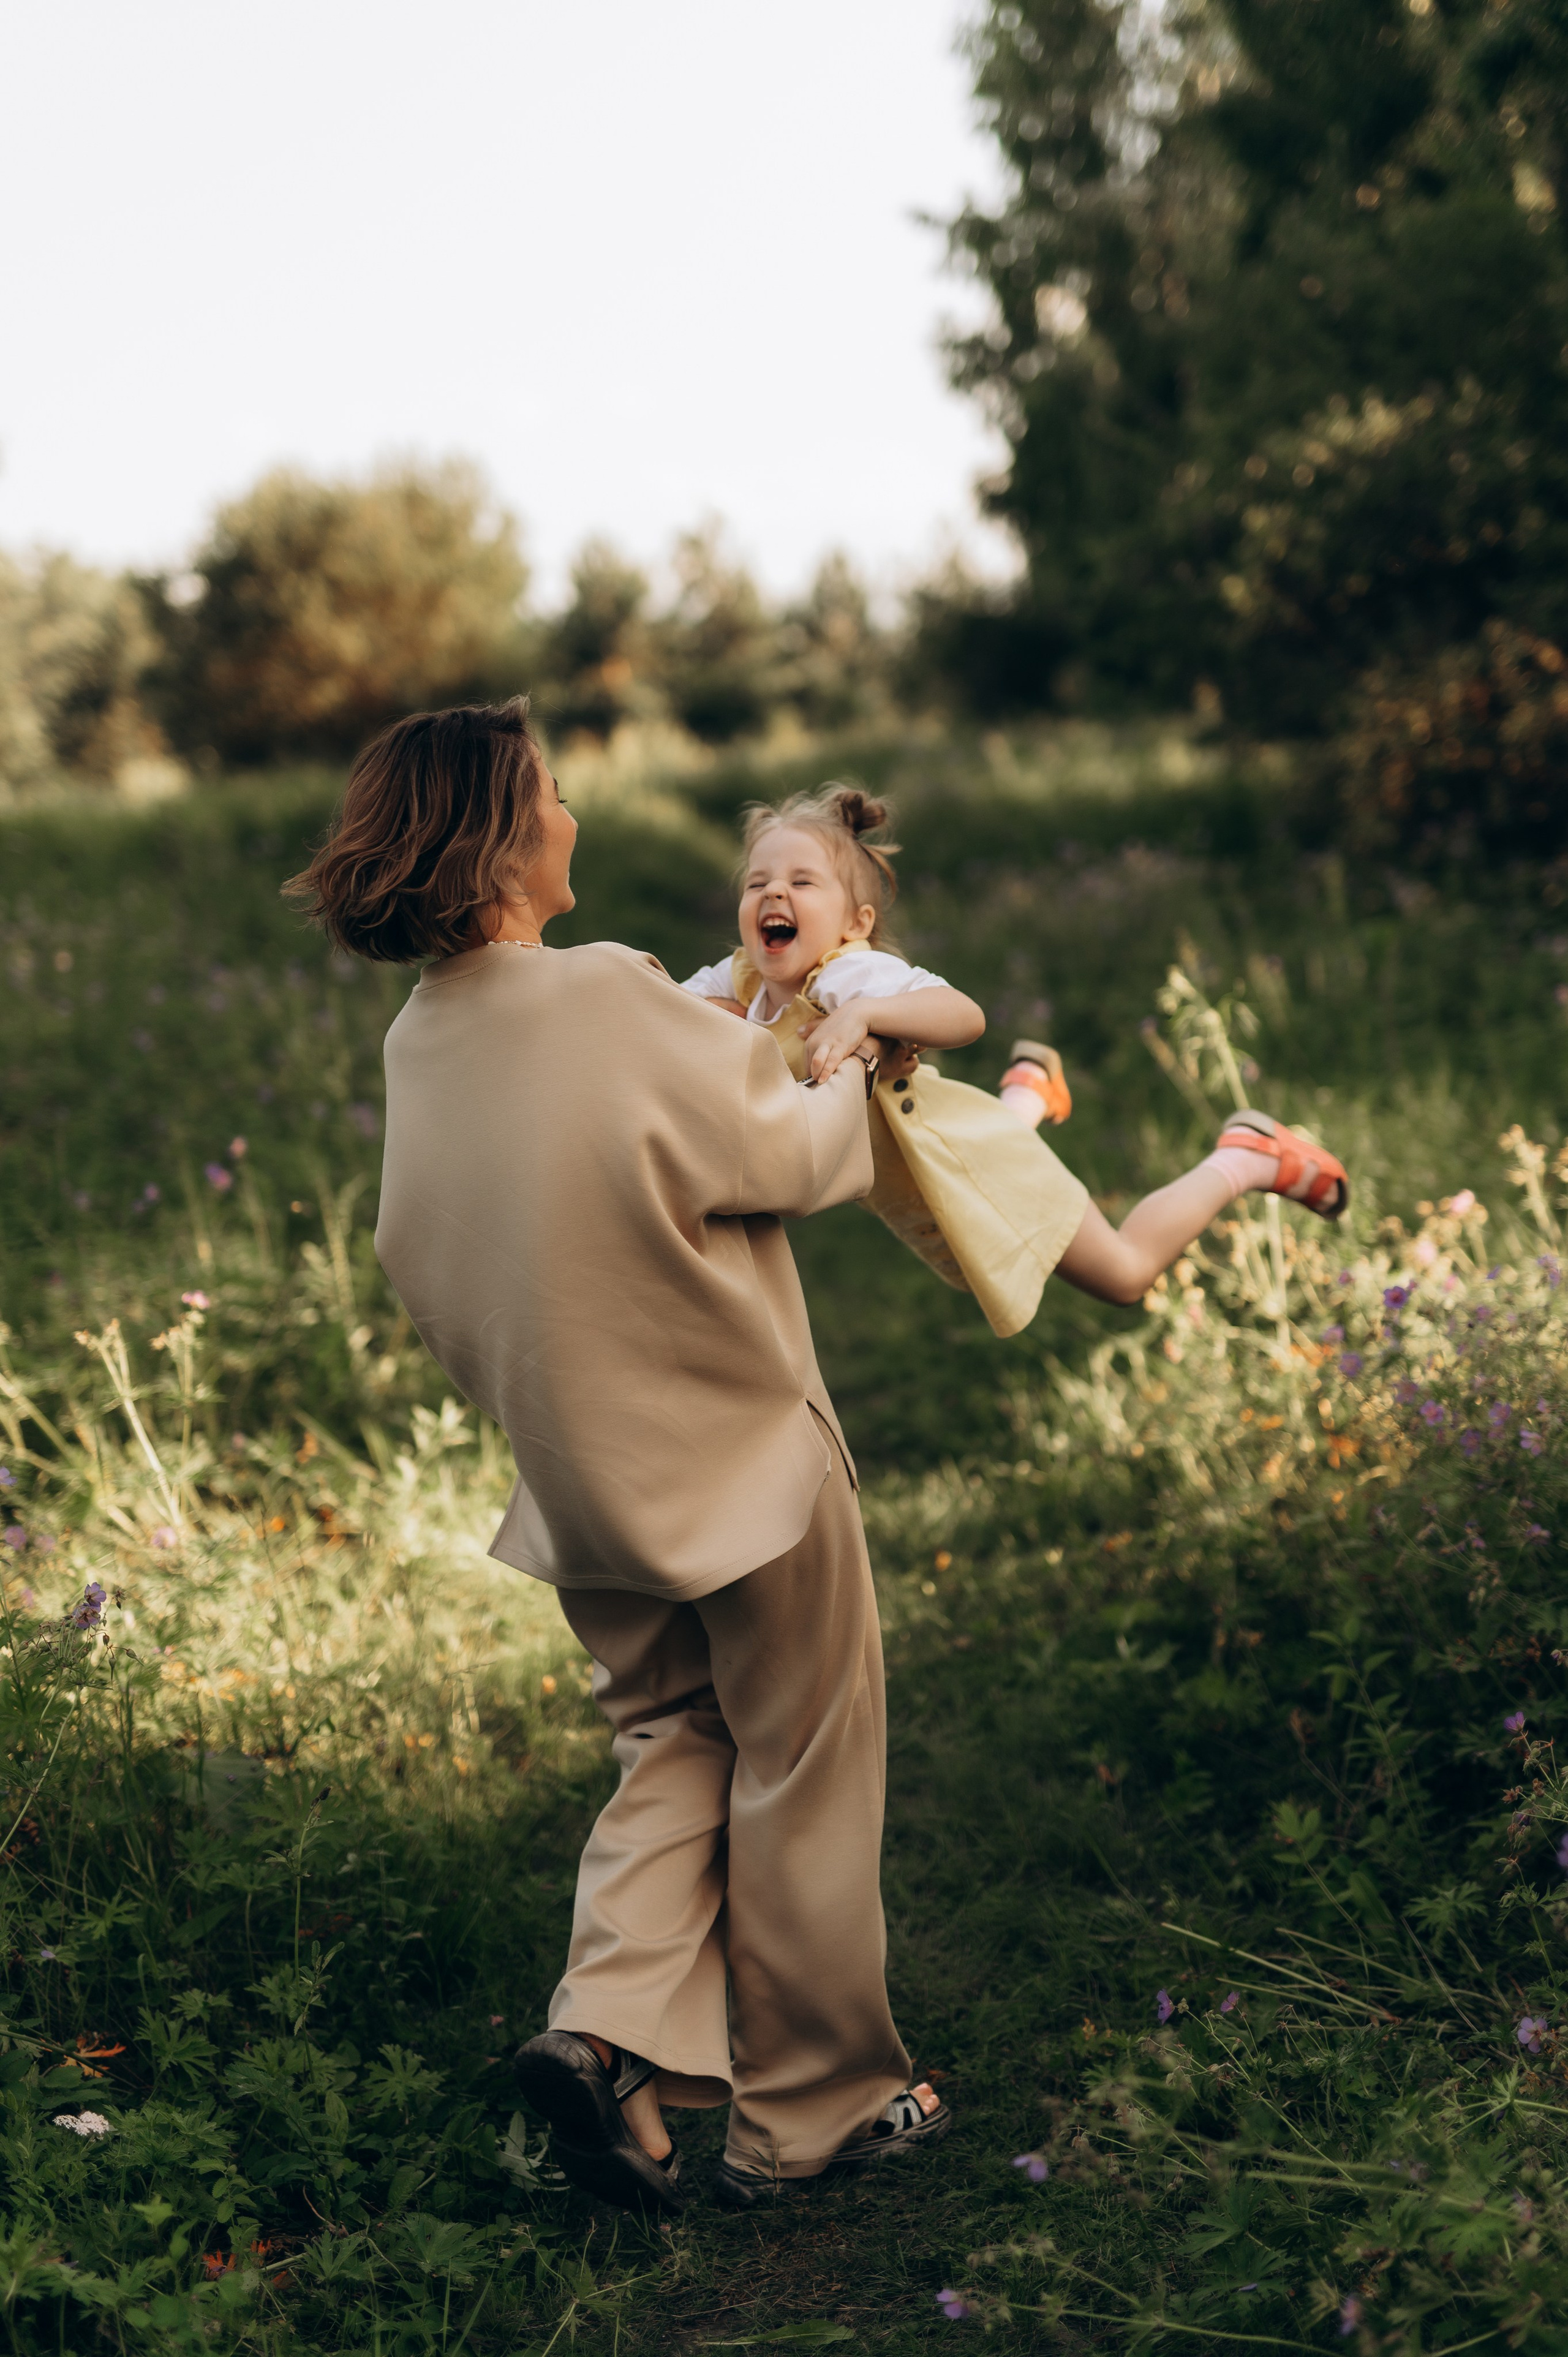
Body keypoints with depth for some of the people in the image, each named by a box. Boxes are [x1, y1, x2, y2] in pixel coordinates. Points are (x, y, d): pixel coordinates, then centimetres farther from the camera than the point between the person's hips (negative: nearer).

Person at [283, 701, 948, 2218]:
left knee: (669, 1745, 20)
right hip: (737, 1454, -6)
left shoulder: (420, 1043, 0)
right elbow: (783, 1158, -13)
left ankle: (612, 2025, 1)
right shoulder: (611, 994, -22)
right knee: (800, 1777, 9)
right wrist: (845, 1081, 7)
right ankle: (810, 2108, 20)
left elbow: (423, 1271, 8)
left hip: (588, 1481, 7)